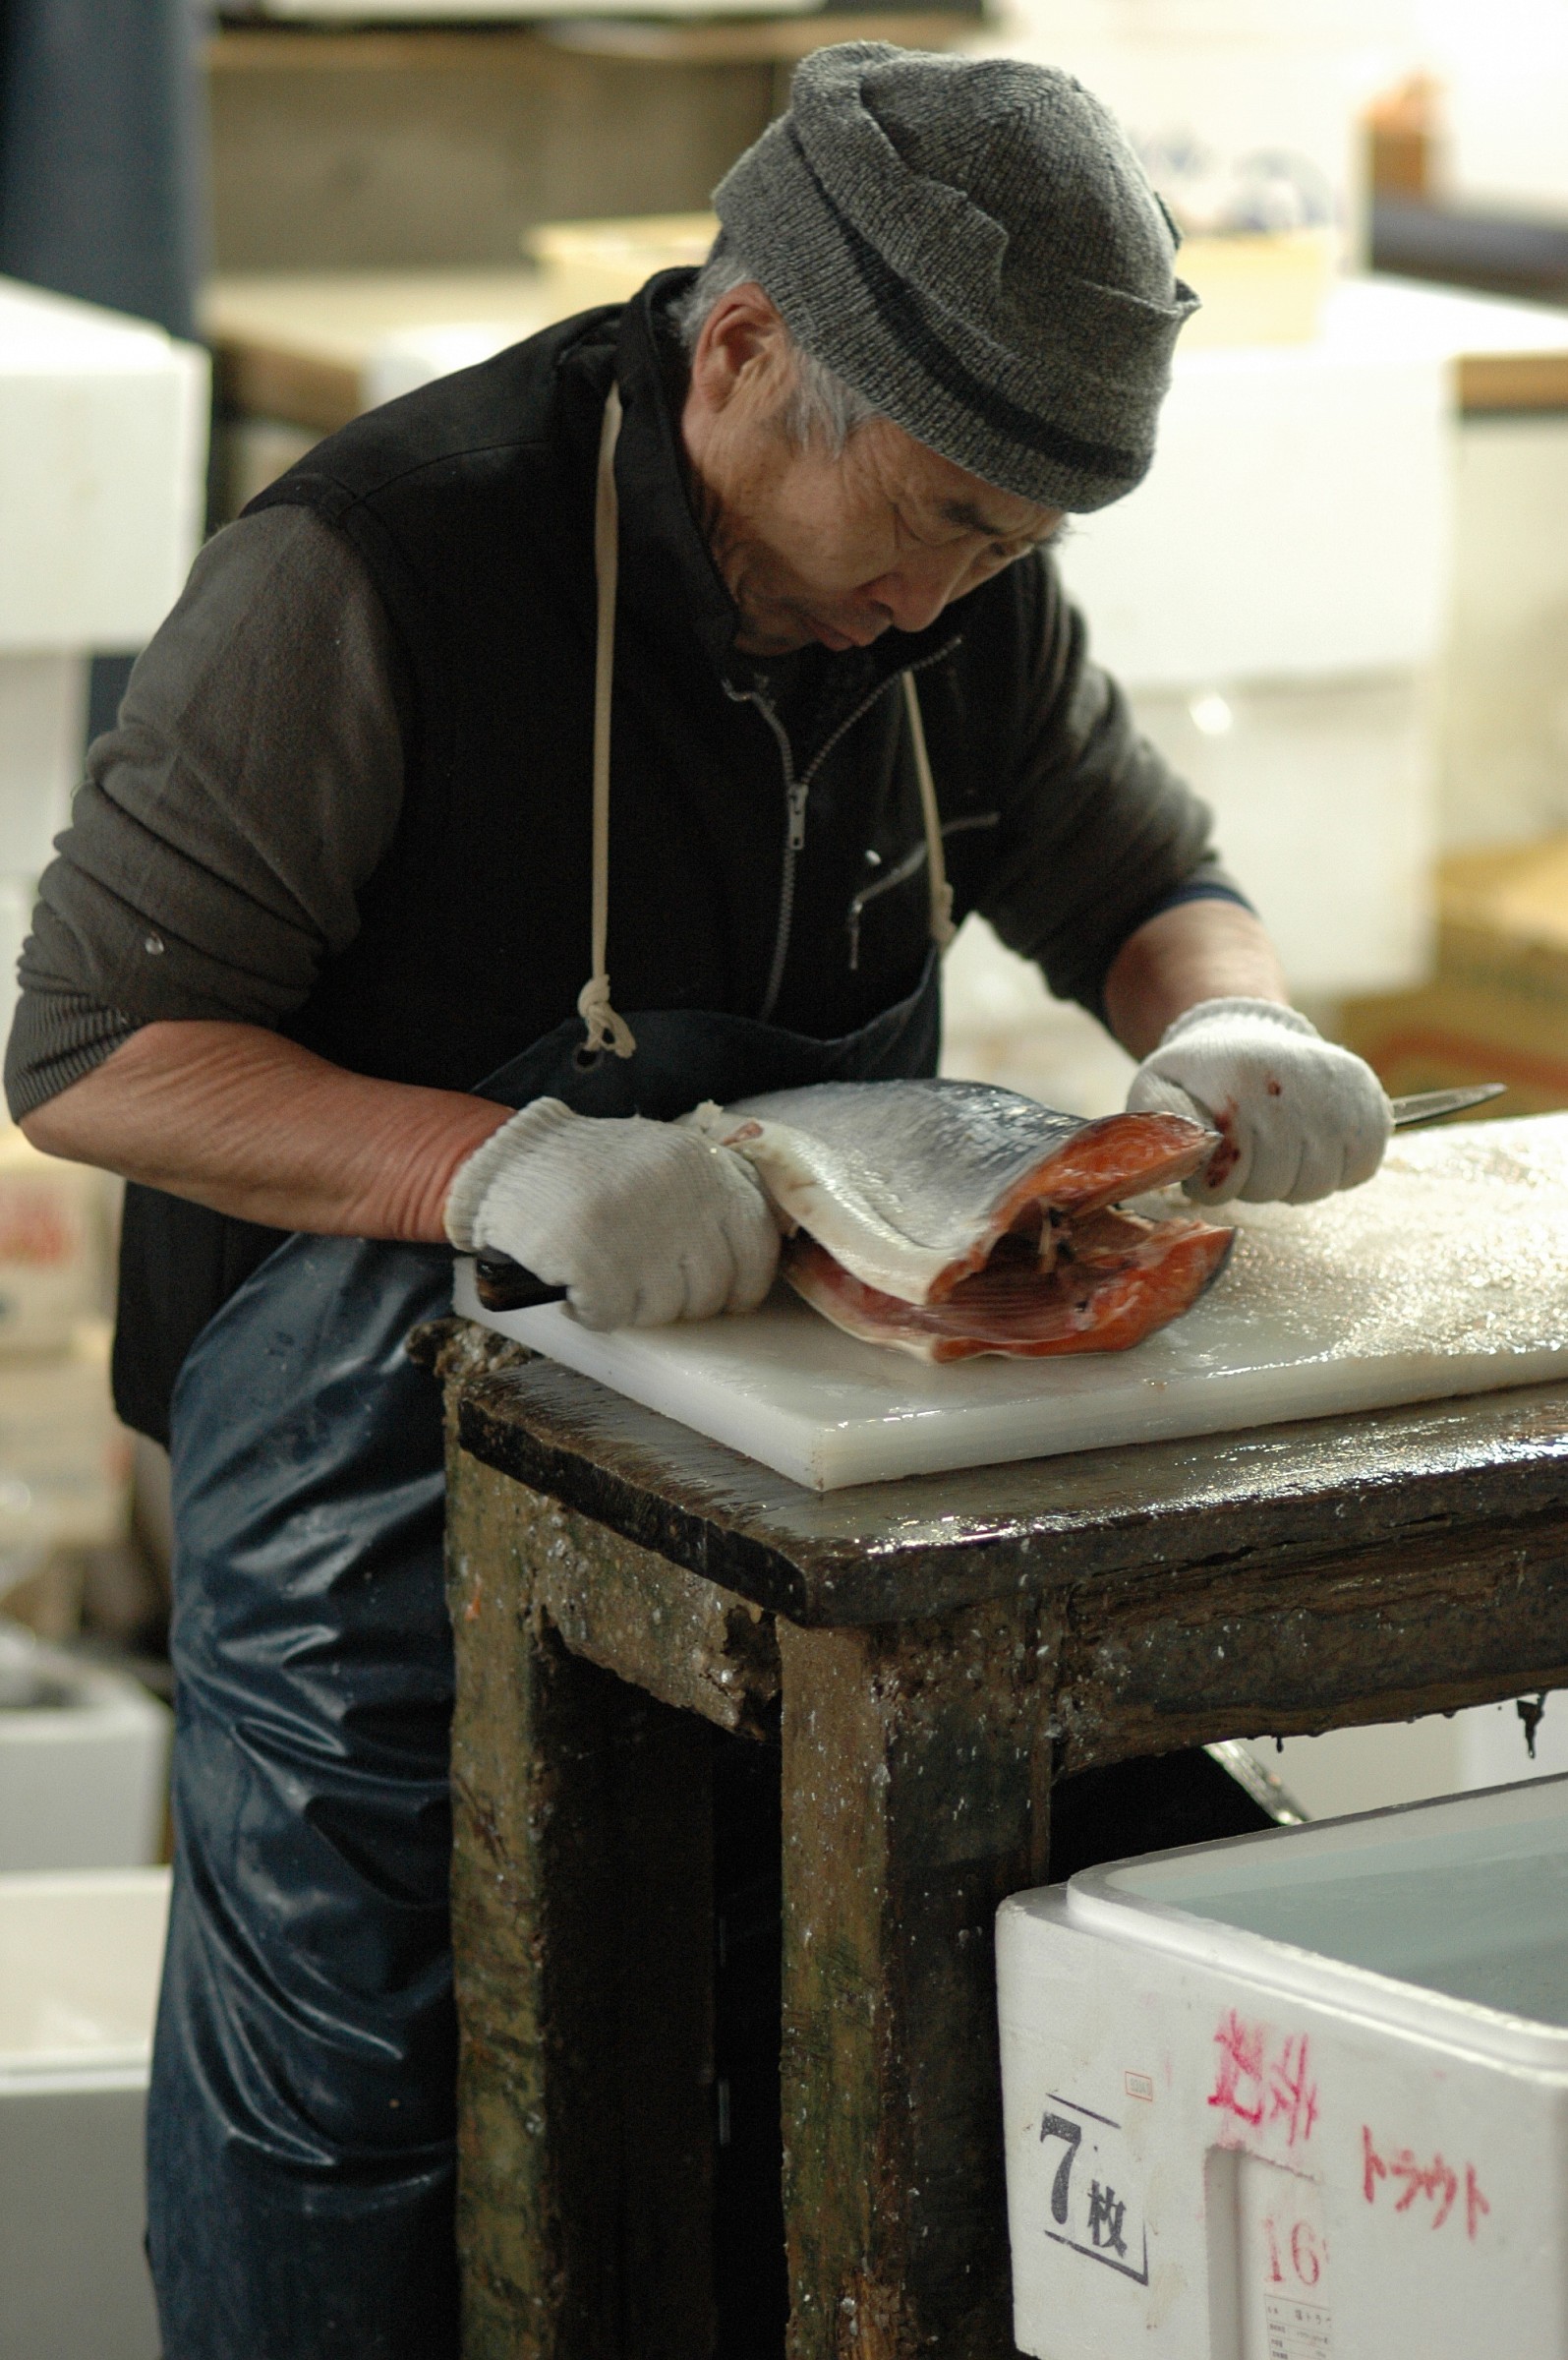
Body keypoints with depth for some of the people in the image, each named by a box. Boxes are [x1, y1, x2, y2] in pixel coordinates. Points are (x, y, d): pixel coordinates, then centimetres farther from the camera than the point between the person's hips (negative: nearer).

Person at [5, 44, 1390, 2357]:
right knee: (341, 2094, 4)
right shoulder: (374, 566, -20)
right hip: (384, 1444, -5)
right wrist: (494, 1164, -35)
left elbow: (1147, 879, 13)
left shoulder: (969, 590, -1)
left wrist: (1223, 1031, -12)